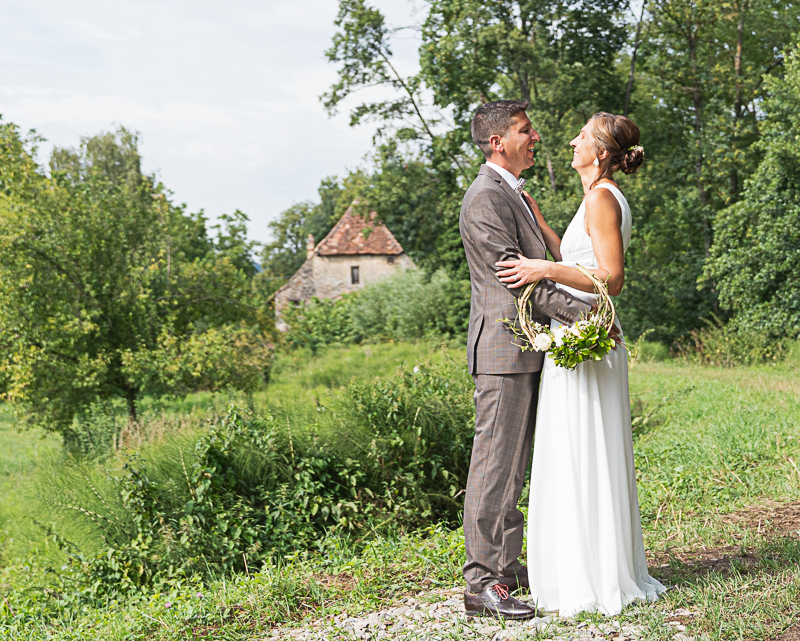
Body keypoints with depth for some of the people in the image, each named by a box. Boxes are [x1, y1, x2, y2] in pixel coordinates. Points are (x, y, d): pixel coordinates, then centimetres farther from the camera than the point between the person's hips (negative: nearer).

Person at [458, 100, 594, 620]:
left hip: (524, 348, 10)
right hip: (503, 348, -10)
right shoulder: (486, 197, -13)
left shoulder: (514, 195, 21)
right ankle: (482, 583, -5)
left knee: (513, 465, 13)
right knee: (496, 464, -8)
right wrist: (581, 311, -19)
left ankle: (507, 565, 22)